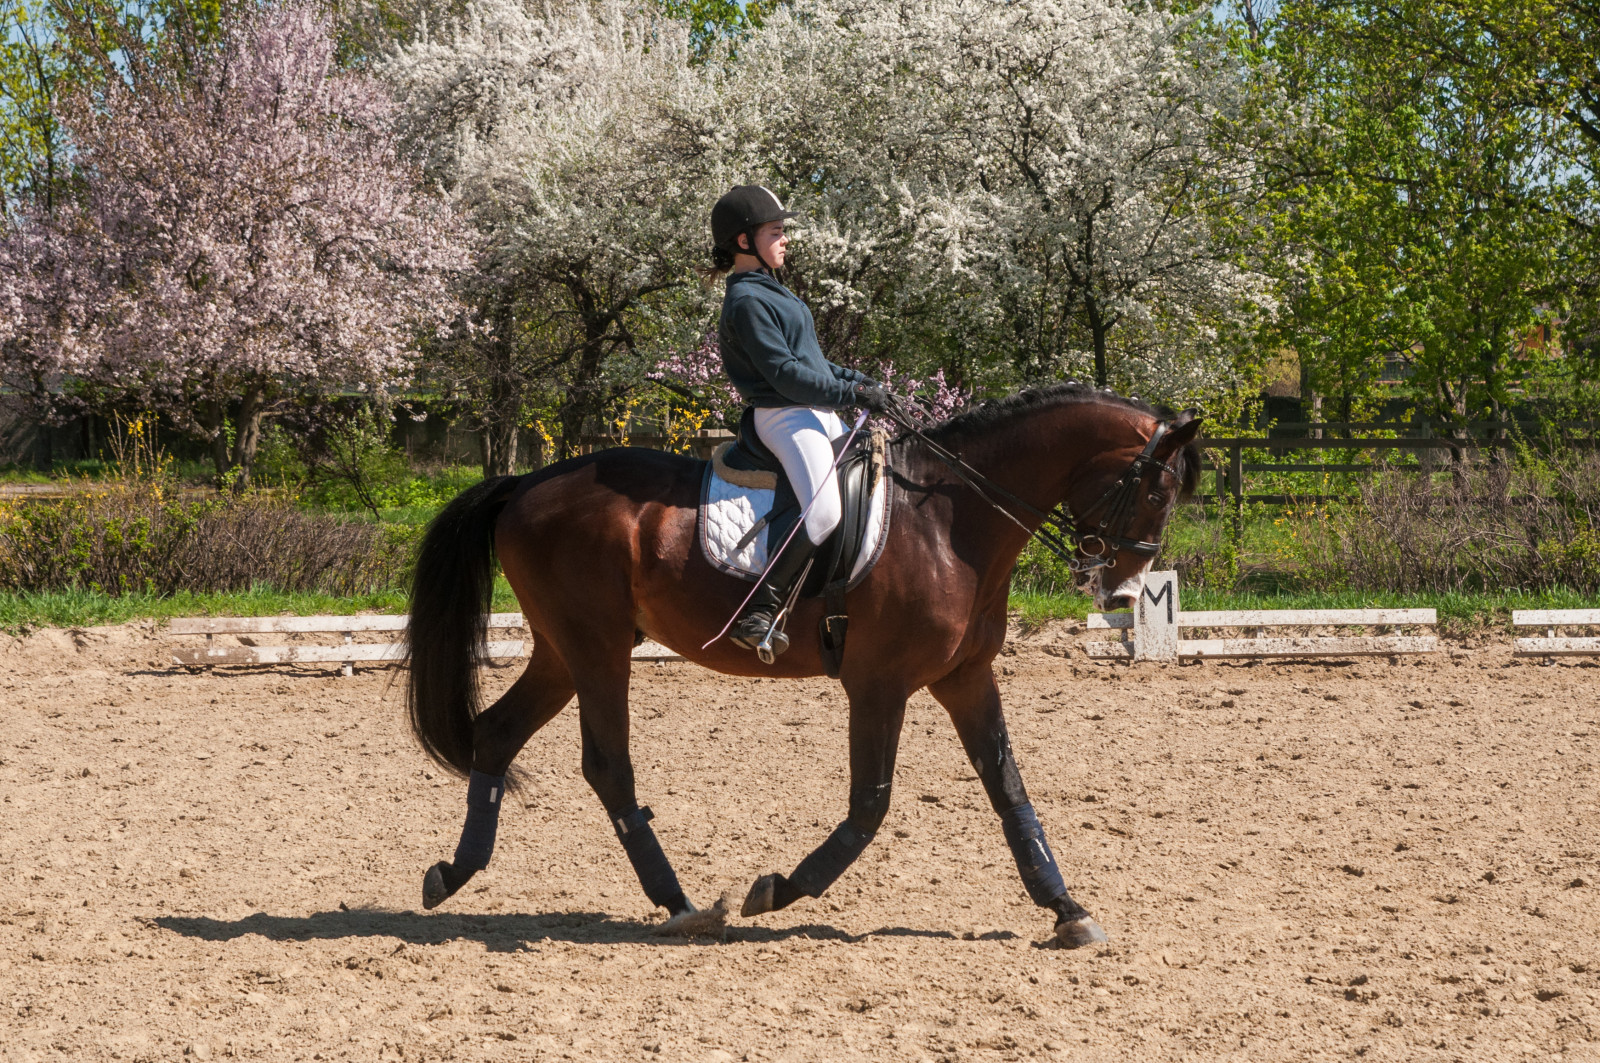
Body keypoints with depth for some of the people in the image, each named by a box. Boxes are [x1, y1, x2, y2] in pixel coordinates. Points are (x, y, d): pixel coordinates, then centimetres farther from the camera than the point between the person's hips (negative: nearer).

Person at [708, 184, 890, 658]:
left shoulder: (770, 290, 19)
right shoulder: (747, 300, -13)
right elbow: (783, 373, -19)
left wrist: (857, 380, 13)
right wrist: (851, 394, -19)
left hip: (819, 415, 11)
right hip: (786, 418, -11)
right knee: (824, 512, -28)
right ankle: (757, 614, -29)